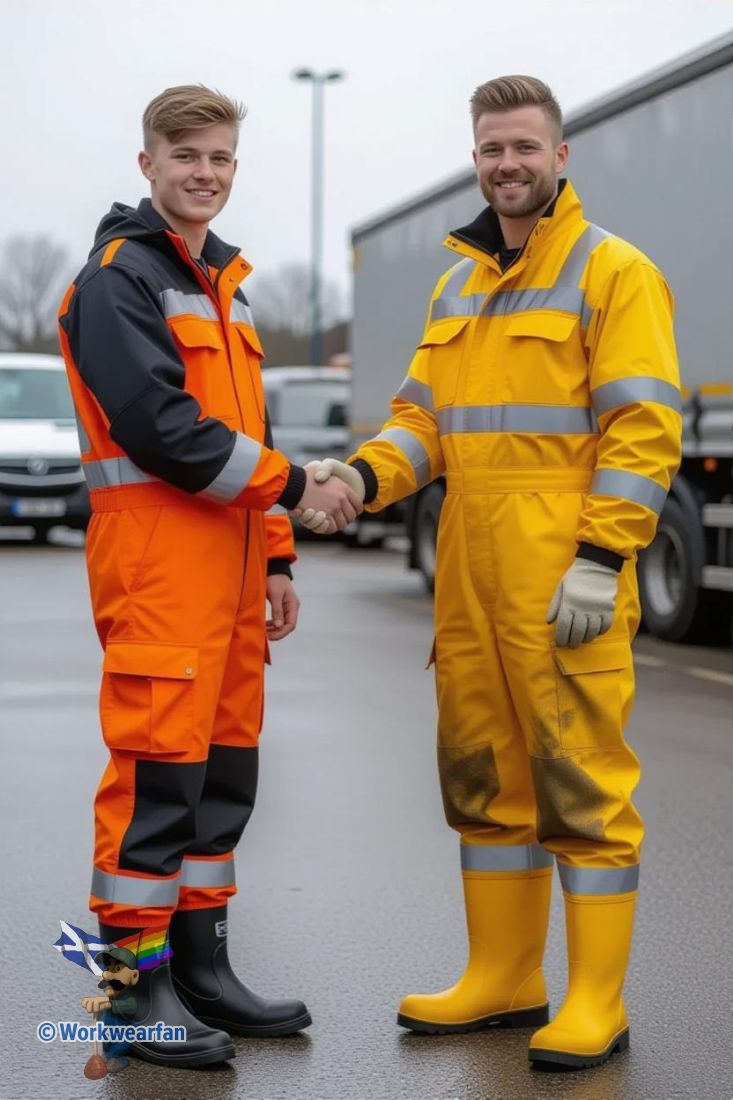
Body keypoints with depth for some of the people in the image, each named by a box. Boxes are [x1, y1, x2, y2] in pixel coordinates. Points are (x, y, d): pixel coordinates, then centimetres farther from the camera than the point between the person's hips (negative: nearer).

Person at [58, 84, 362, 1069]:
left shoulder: (223, 285, 21)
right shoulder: (119, 279, -7)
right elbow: (166, 432, -18)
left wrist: (276, 558, 20)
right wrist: (296, 488, -12)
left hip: (229, 558, 9)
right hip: (158, 554, -9)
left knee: (224, 773, 11)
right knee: (156, 771, -6)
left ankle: (200, 967, 21)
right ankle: (135, 985, 3)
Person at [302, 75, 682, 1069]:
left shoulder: (612, 272, -3)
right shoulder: (458, 286, 19)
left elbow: (643, 429, -10)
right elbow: (425, 415, 16)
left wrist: (600, 559, -18)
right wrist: (362, 476, -4)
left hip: (565, 579, -7)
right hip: (468, 578, 7)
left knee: (582, 781, -3)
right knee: (484, 776, 12)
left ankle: (596, 1005, 6)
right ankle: (504, 980, 24)